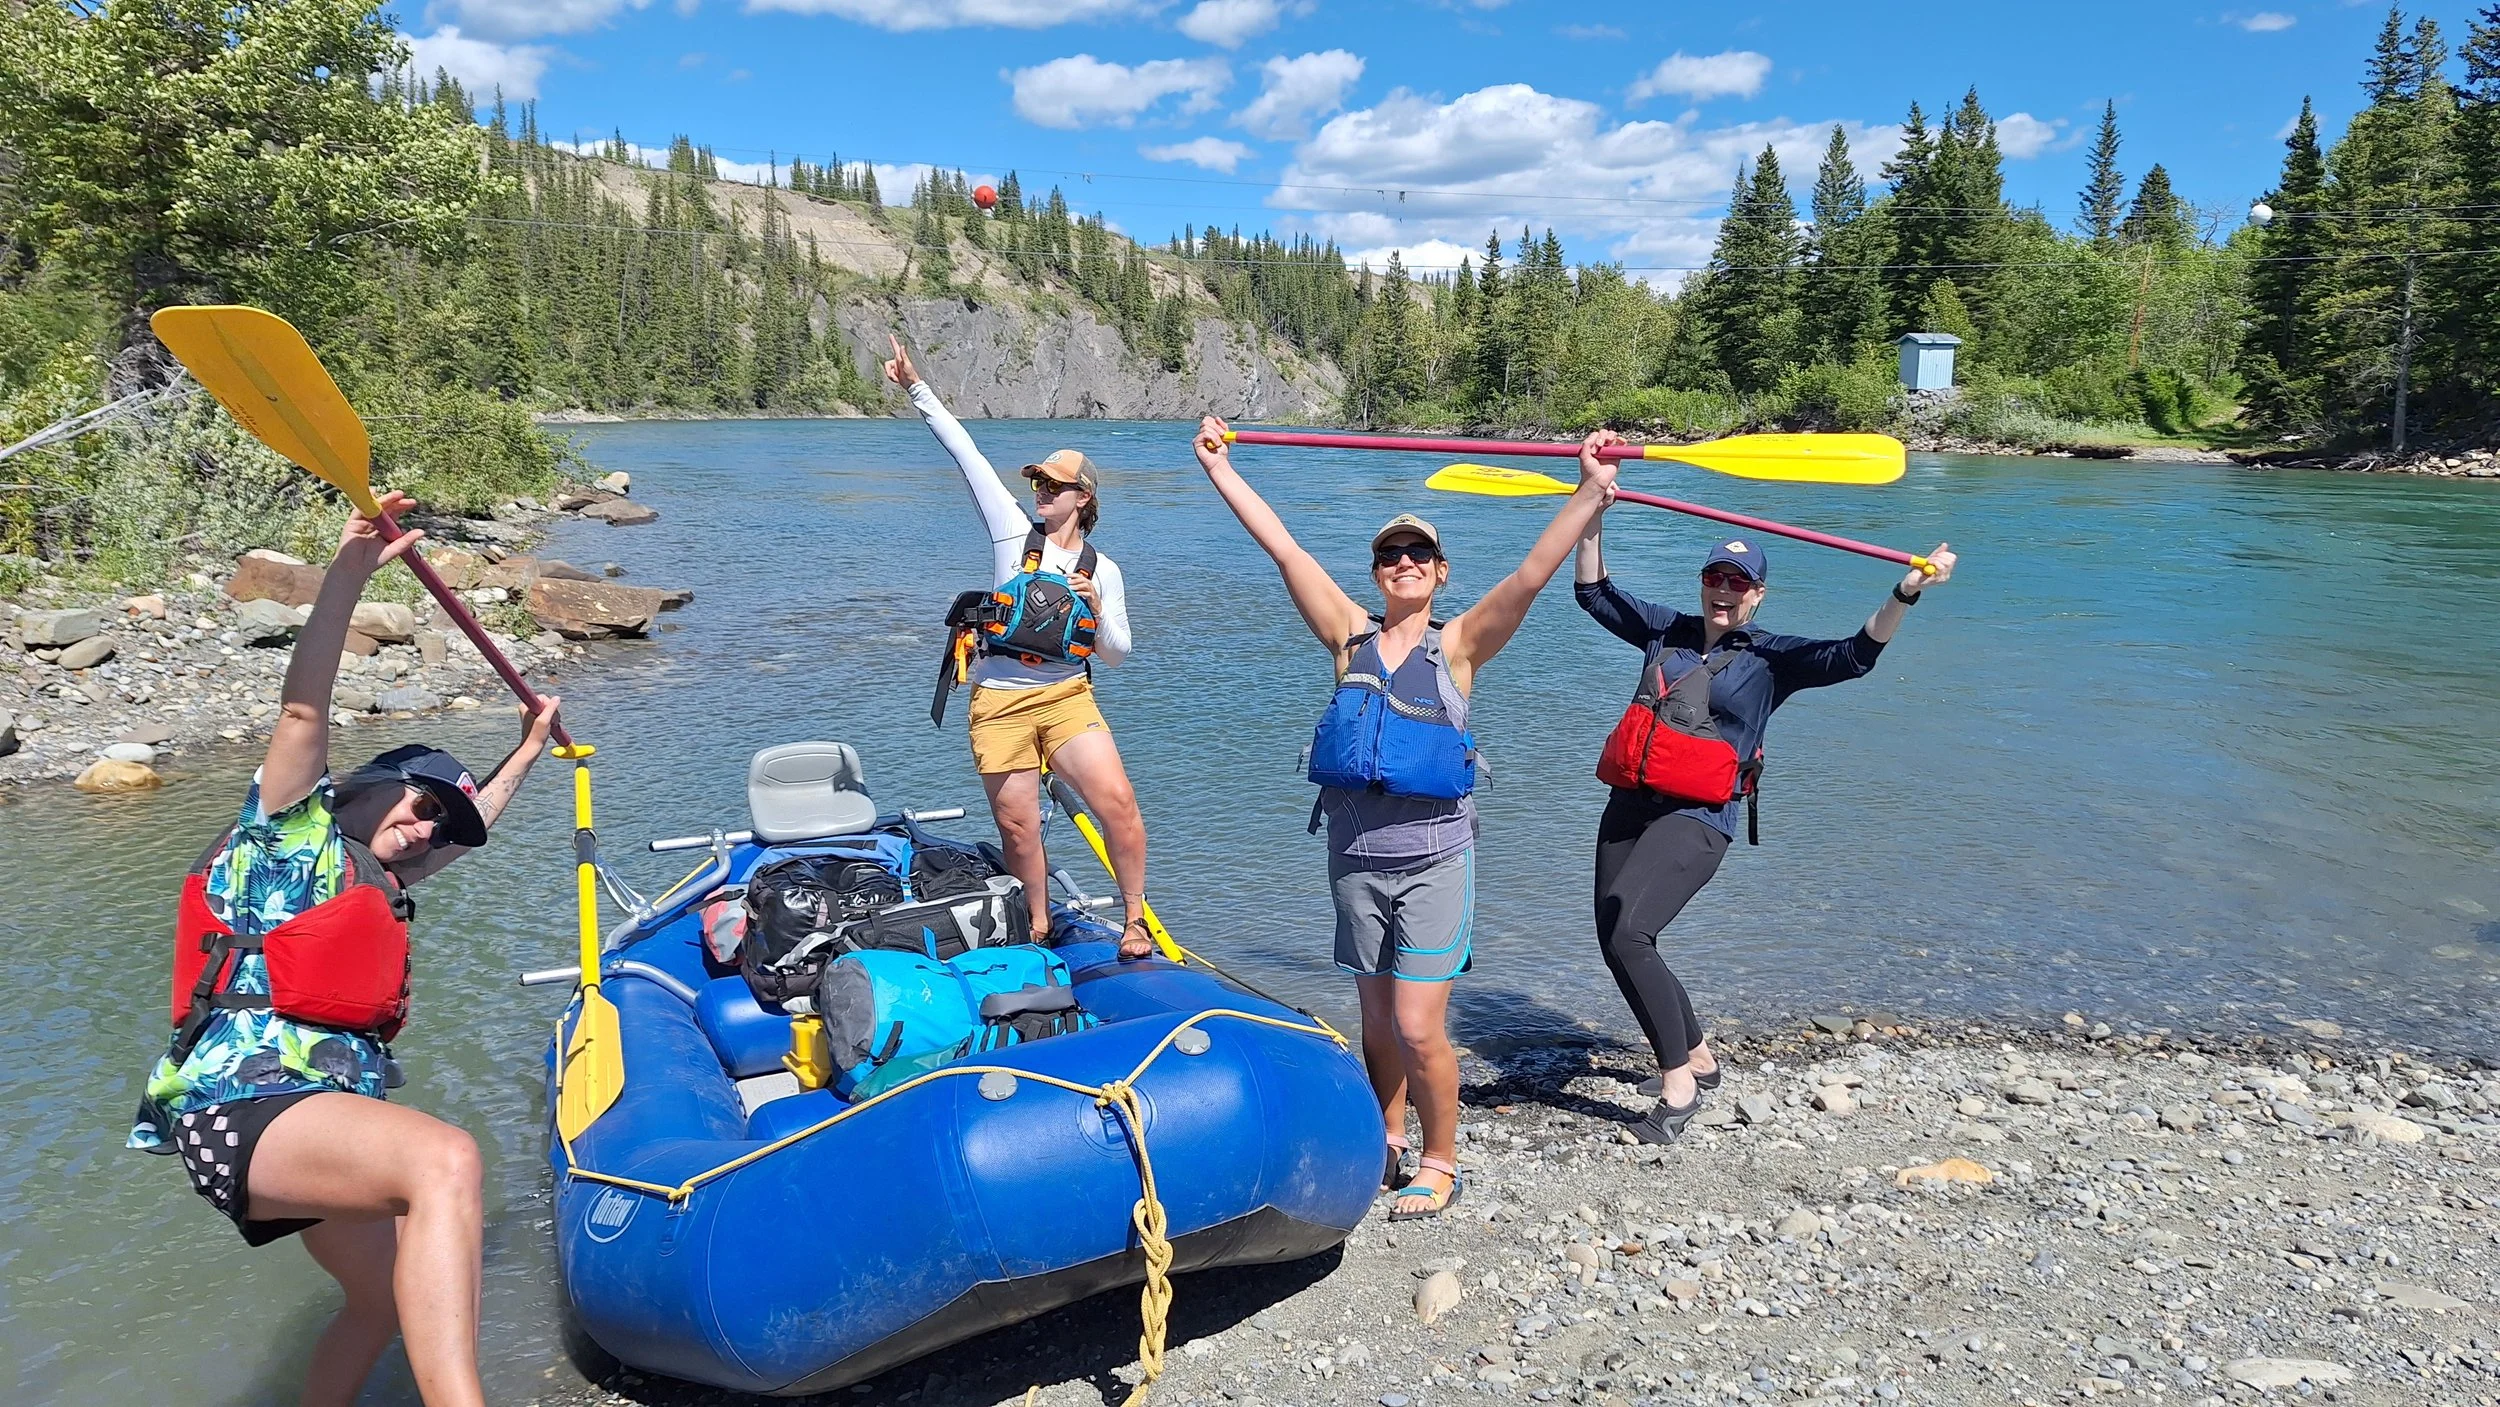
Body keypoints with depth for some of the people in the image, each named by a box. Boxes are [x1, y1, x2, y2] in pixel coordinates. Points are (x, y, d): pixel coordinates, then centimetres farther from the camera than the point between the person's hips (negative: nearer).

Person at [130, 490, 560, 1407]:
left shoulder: (374, 885, 28)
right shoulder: (294, 832, 7)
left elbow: (472, 822, 44)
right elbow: (303, 710, -8)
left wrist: (528, 752, 54)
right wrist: (351, 571, -15)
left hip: (321, 1109, 10)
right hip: (240, 1101, -10)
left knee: (390, 1304, 21)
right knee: (444, 1158, -37)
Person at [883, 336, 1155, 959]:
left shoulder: (1103, 570, 7)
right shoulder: (1015, 533, 6)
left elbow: (1115, 655, 12)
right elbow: (966, 454, 1)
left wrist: (1096, 611, -7)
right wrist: (917, 390, -3)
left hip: (1068, 698, 0)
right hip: (1000, 703, 0)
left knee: (1117, 801, -16)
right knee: (1017, 826, 1)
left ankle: (1135, 920, -1)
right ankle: (1040, 930, 21)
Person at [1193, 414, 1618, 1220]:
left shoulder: (1457, 647, -3)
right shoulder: (1351, 637, 4)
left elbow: (1532, 576, -15)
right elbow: (1284, 550, 2)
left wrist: (1590, 499, -25)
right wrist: (1221, 472, 2)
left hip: (1433, 857, -3)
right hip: (1356, 854, 3)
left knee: (1418, 1028, -4)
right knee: (1377, 1018, 16)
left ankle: (1440, 1166, 17)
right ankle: (1386, 1144, 35)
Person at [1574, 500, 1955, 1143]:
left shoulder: (1770, 657, 4)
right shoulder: (1666, 630, 15)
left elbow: (1853, 655, -9)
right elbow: (1592, 591, 16)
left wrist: (1906, 593, -22)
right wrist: (1594, 511, 6)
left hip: (1696, 818, -6)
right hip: (1630, 805, 6)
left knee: (1626, 930, -24)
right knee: (1618, 942, 9)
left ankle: (1678, 1082, -8)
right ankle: (1699, 1057, 30)